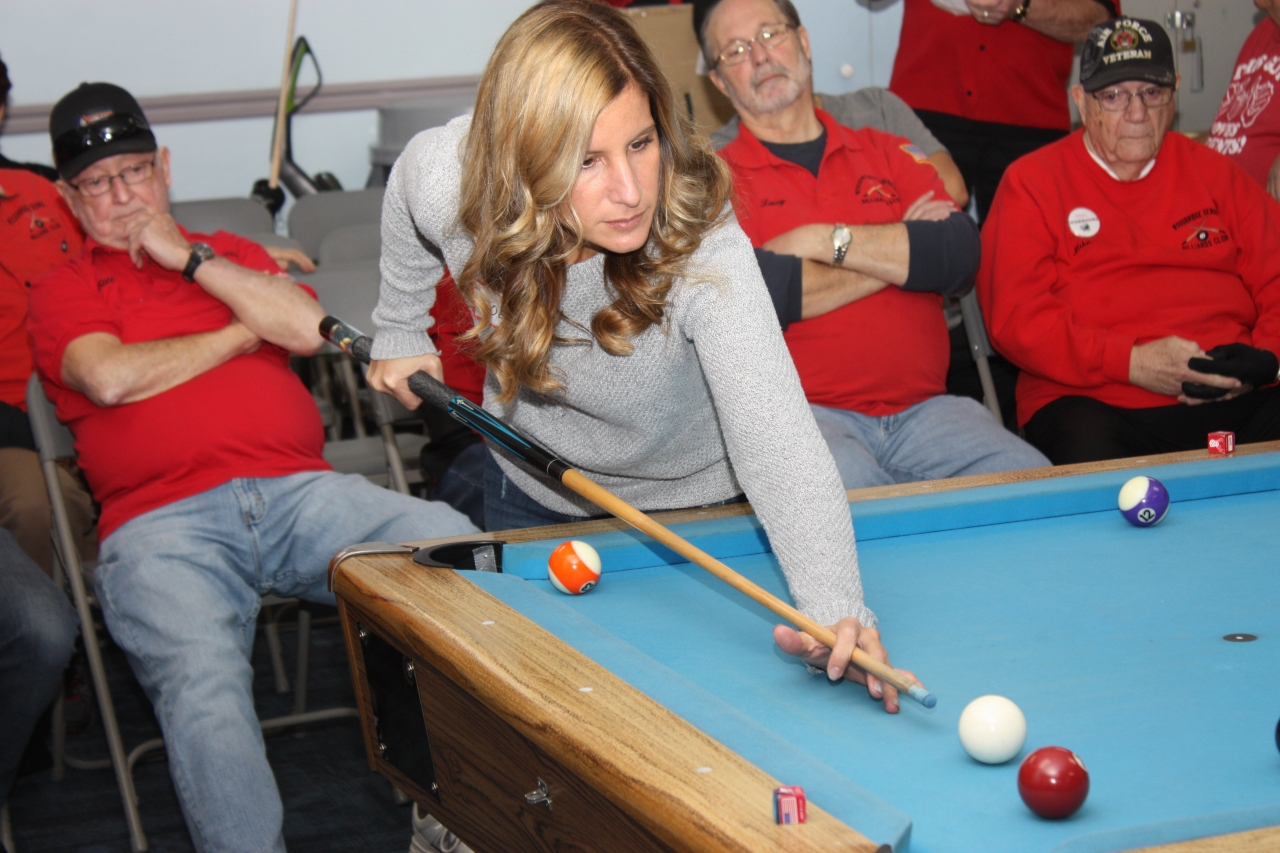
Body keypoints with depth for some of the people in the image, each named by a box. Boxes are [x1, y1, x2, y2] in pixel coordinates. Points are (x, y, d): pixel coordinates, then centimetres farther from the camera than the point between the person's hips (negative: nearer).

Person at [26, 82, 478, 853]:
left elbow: (308, 329, 10)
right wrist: (243, 331, 9)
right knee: (204, 688, -36)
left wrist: (189, 257, 9)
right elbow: (111, 378, -3)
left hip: (297, 493, 3)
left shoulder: (232, 255, 30)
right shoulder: (62, 291, 19)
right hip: (162, 522, -3)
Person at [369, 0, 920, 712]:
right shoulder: (440, 178, -30)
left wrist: (835, 607, -66)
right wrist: (400, 334, 5)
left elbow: (774, 439, -51)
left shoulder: (705, 252, -41)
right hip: (532, 497, 3)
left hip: (690, 502, -3)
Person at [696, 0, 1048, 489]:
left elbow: (961, 256, 2)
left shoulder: (886, 154, 19)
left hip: (922, 408, 3)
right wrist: (900, 252, -2)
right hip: (803, 412, -3)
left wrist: (824, 241, -7)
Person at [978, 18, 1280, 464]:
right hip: (1094, 404, -2)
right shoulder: (1031, 183, 9)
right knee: (1088, 456, -38)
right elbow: (1015, 317, -1)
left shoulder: (1215, 174, 21)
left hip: (1234, 400, 2)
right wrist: (1129, 362, -13)